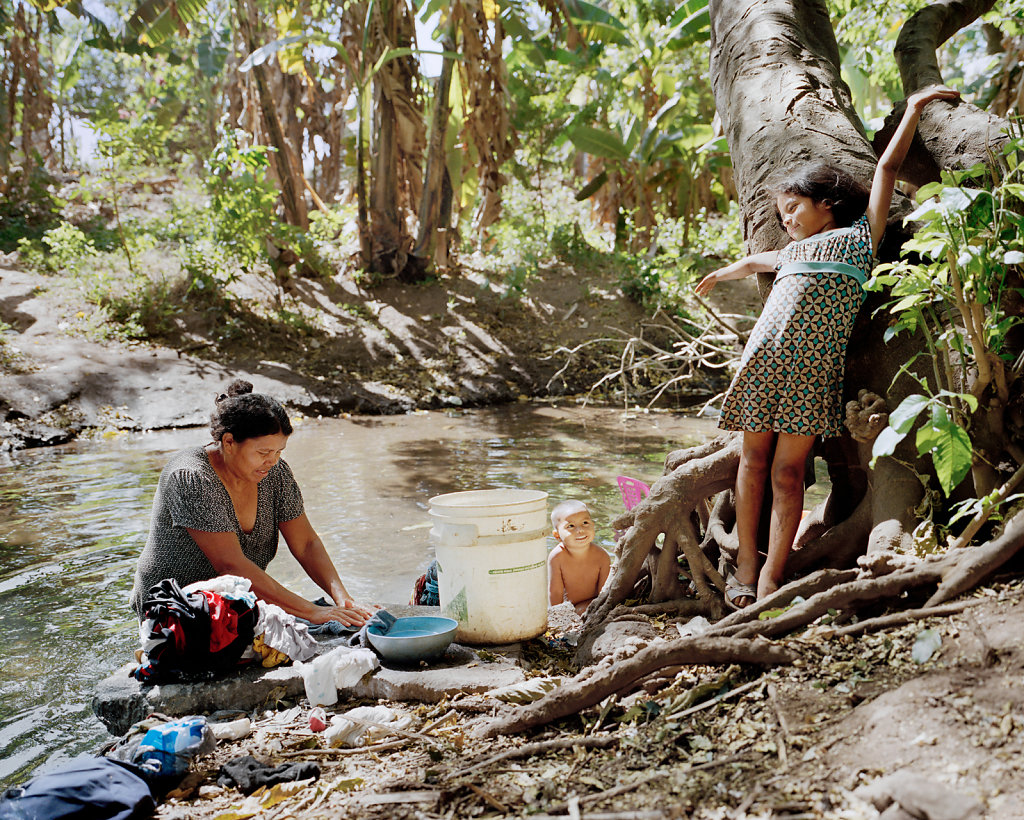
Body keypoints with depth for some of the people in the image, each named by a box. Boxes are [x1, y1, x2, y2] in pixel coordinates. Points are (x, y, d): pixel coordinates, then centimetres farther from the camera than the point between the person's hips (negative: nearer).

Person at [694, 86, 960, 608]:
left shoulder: (862, 233, 19)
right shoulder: (791, 251, 28)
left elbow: (888, 166, 24)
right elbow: (754, 262, 47)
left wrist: (914, 108, 30)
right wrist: (722, 273, 64)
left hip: (815, 362, -4)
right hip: (765, 350, 4)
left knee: (789, 470, -7)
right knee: (755, 456, 2)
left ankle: (771, 578, -7)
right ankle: (745, 561, 9)